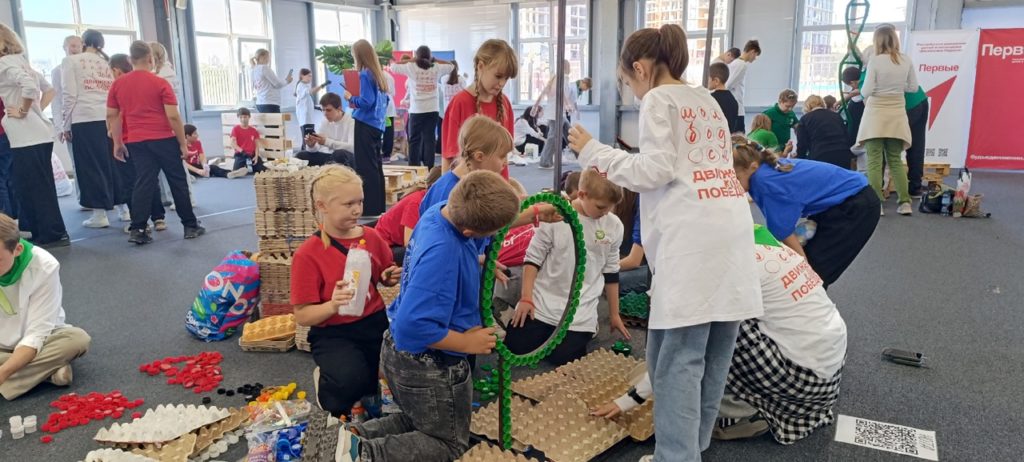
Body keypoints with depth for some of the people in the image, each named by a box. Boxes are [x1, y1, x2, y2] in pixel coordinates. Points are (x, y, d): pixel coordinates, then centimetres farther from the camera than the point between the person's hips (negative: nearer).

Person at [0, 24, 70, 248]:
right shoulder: (20, 61, 16)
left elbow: (29, 87, -28)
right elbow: (49, 89, 22)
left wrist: (23, 111, -15)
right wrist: (37, 110, 13)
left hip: (27, 137, -9)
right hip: (38, 134, 9)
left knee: (37, 187, -2)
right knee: (27, 186, 14)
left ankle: (54, 235, 4)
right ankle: (36, 232, 20)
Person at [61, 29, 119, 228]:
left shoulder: (71, 61, 4)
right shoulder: (108, 62, 16)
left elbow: (70, 95, -3)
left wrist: (66, 125, 2)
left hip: (85, 120, -4)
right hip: (110, 119, 4)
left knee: (91, 166, 1)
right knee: (113, 162, 11)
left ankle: (100, 214, 2)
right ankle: (123, 208, 14)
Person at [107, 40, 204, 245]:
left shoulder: (117, 84, 6)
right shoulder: (161, 83, -7)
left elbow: (111, 116, 8)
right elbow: (173, 116, -11)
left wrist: (117, 143, 15)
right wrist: (183, 143, -5)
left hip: (136, 142, 3)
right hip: (163, 139, -3)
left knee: (144, 183, 5)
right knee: (178, 182, 6)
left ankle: (137, 230, -3)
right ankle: (190, 226, 12)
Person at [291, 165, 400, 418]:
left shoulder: (371, 237, 2)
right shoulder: (307, 255, -11)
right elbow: (302, 316, -10)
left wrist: (392, 277, -3)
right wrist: (333, 305, -30)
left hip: (376, 322, 4)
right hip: (333, 334, -4)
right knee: (349, 382, -32)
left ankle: (369, 375, 9)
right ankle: (325, 380, 5)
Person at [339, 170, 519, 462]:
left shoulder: (440, 210, -9)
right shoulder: (441, 253, -35)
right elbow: (412, 327, -35)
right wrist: (466, 343, -22)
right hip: (430, 367, -9)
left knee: (416, 421, 31)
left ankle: (356, 437, 12)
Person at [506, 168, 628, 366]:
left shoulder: (614, 226, -2)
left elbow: (611, 271, 9)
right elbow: (533, 258, -3)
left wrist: (614, 314, 14)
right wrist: (526, 298, -9)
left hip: (580, 310, 1)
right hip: (542, 302, 0)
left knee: (564, 358, -11)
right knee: (515, 348, -4)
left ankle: (586, 330, 19)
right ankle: (547, 329, 24)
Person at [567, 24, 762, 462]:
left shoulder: (659, 99, 1)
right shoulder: (707, 101, 25)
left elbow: (656, 170, -8)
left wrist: (594, 151, 2)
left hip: (695, 240, -9)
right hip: (732, 233, 9)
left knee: (678, 358, -6)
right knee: (713, 354, 11)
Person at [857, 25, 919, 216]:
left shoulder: (875, 60, -11)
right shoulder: (906, 60, 3)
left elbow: (866, 91, -12)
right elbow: (913, 87, 10)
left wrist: (864, 95, 10)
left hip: (876, 113, -4)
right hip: (897, 114, 5)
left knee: (874, 161, -1)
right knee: (895, 160, 13)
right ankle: (905, 202, 8)